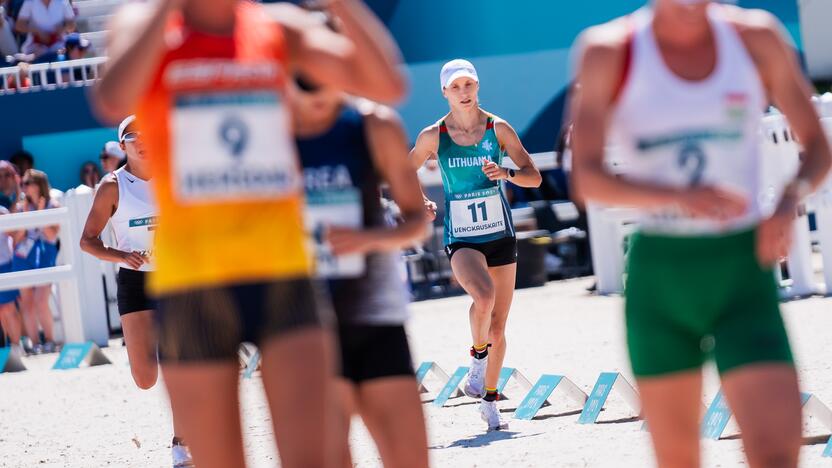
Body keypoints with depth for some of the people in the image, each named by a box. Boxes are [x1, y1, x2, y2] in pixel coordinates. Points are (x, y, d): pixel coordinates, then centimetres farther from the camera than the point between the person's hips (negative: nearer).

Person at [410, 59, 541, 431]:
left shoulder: (498, 129, -3)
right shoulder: (433, 136, -3)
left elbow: (534, 177, -4)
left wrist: (507, 173, -24)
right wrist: (420, 203, -7)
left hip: (501, 235, 2)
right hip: (461, 239, -2)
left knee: (497, 327, 6)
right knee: (484, 296, -32)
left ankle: (490, 401, 23)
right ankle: (478, 356, -4)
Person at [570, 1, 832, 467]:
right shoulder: (609, 52, -3)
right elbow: (588, 179, -9)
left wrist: (790, 201, -14)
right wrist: (679, 197, -27)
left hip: (743, 270, 0)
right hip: (659, 274, 0)